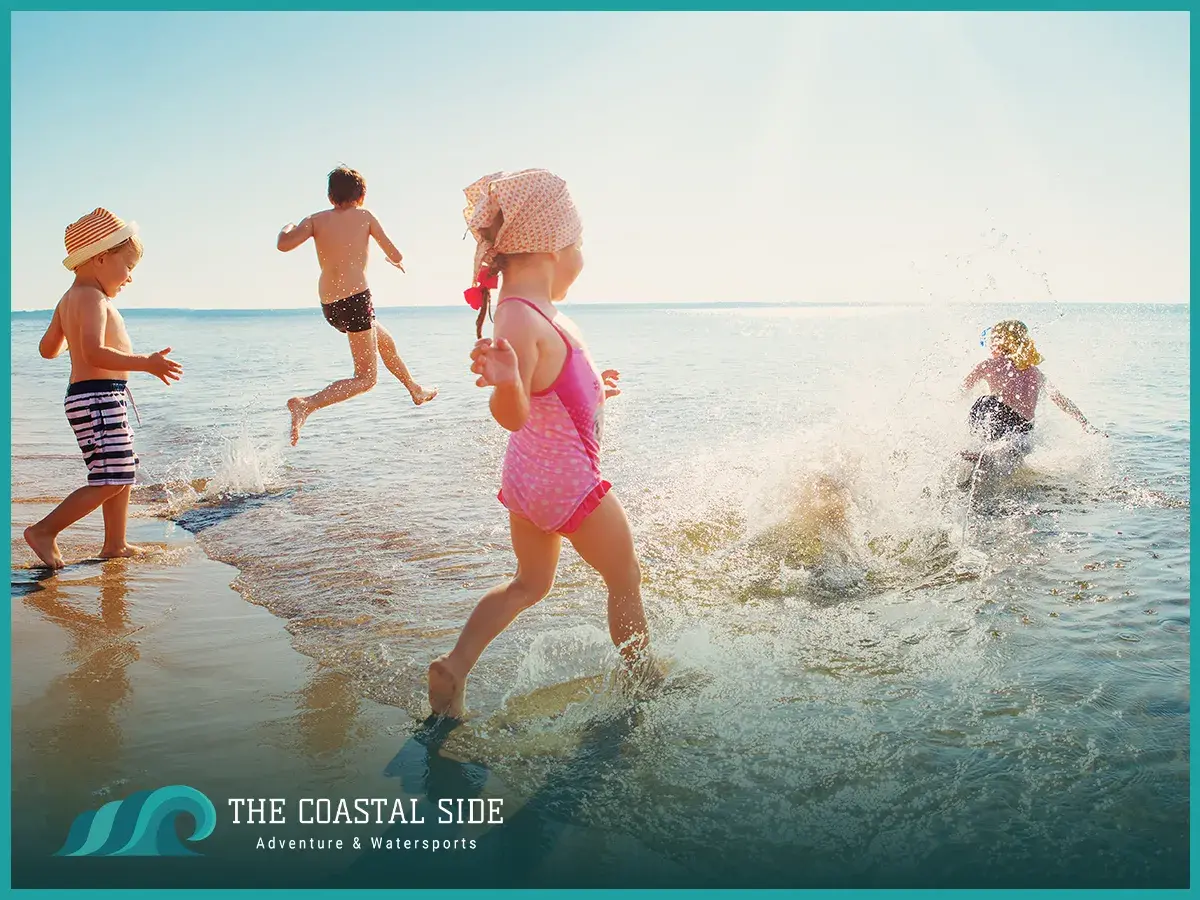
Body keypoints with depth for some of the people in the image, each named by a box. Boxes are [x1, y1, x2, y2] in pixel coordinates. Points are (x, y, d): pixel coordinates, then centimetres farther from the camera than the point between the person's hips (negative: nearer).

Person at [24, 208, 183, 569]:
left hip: (102, 398, 11)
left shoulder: (69, 299, 17)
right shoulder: (92, 298, -14)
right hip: (98, 396, -11)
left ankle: (115, 544, 23)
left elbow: (48, 349, 23)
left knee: (124, 472, 16)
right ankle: (44, 531, -1)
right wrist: (146, 363, -29)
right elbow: (94, 352, -27)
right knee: (111, 480, -9)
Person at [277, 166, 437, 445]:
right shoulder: (364, 216, 1)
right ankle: (306, 404, -21)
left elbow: (284, 244, -10)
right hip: (355, 299, -6)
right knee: (366, 378, -2)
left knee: (386, 342, 29)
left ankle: (416, 390, 48)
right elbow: (396, 256, 3)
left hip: (328, 306, 6)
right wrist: (394, 260, 27)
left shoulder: (316, 219, 5)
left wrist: (287, 228, 12)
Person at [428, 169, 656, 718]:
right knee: (626, 580, 13)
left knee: (530, 584, 24)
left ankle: (454, 668, 16)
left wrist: (593, 386, 30)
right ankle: (645, 679, 32)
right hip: (566, 481, -10)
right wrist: (504, 381, -59)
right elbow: (513, 415, -38)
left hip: (530, 475, 10)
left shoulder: (532, 310, 3)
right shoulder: (521, 318, -28)